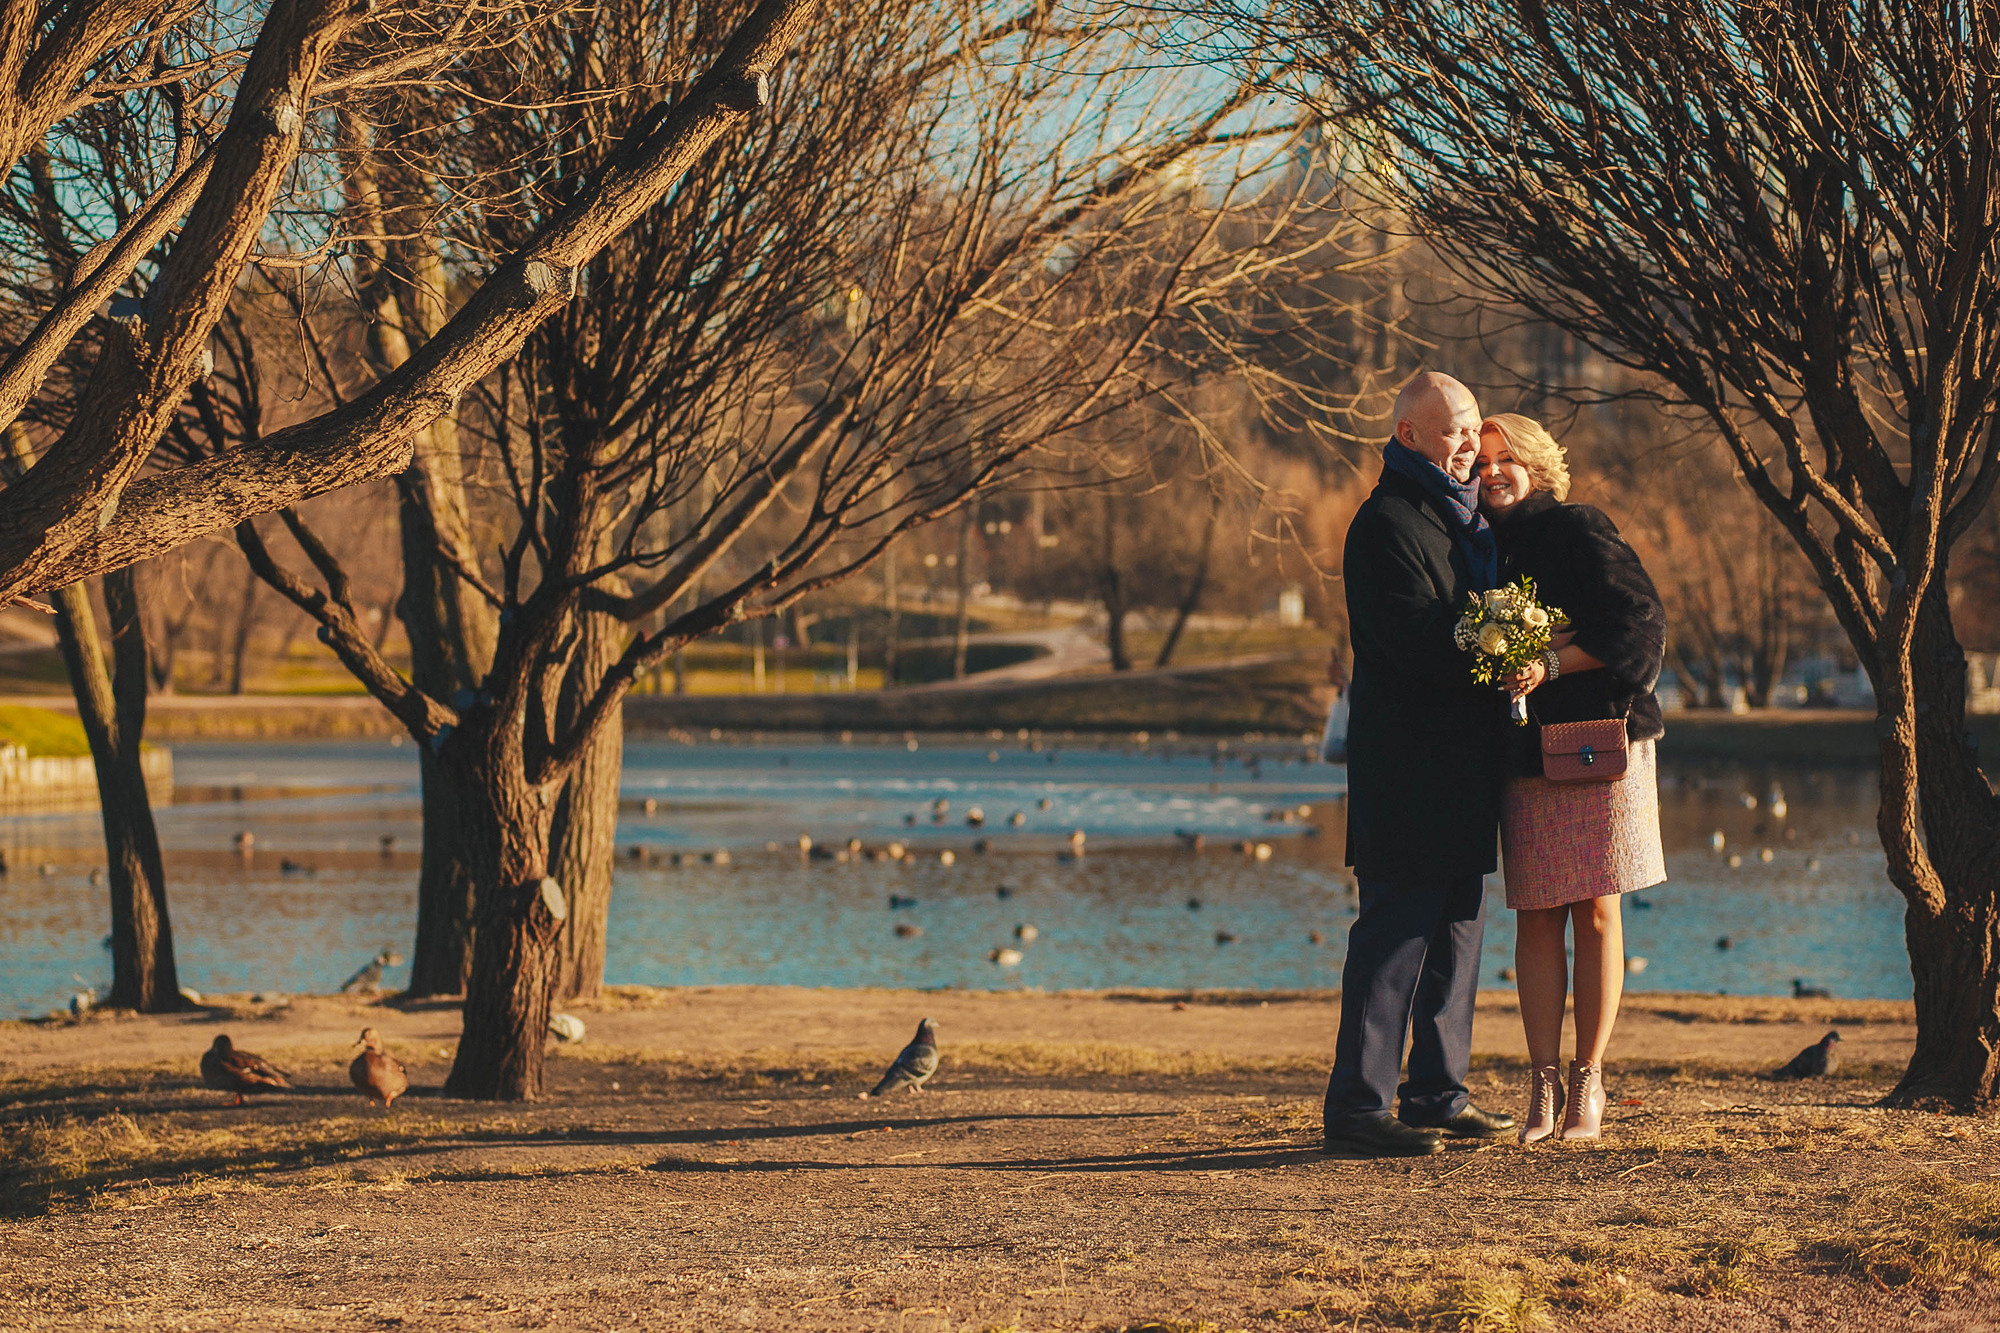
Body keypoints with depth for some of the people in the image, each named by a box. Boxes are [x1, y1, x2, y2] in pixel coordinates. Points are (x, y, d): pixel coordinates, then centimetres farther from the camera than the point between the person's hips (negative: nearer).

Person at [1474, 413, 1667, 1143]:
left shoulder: (1579, 530, -2)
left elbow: (1640, 622, -10)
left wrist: (1553, 664, -19)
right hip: (1525, 753, 4)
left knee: (1596, 916, -2)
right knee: (1536, 919, 0)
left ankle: (1589, 1082, 2)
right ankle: (1544, 1084, 1)